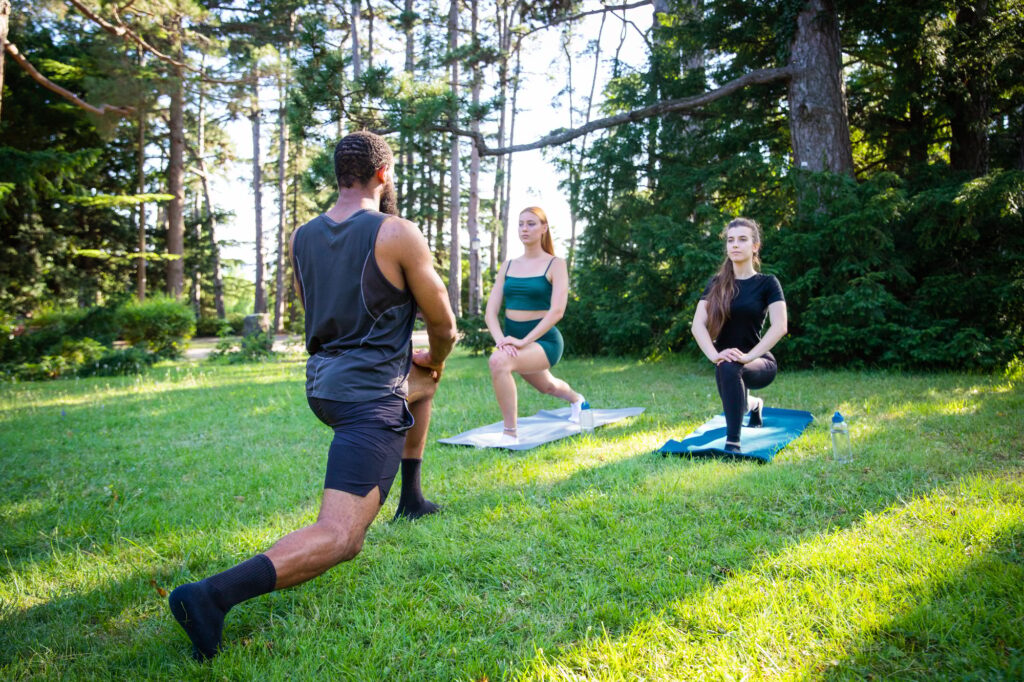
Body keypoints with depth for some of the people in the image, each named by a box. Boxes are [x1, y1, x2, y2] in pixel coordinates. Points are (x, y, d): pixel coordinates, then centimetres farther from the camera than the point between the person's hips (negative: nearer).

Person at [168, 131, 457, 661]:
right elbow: (443, 325, -4)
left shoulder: (302, 238, 7)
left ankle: (411, 500, 39)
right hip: (370, 397, -8)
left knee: (420, 386, 36)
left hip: (322, 384, 8)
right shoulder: (398, 234, -12)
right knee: (339, 538, -11)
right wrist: (434, 359, 21)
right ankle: (213, 595, -27)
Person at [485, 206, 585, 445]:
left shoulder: (555, 264, -7)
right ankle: (576, 399, 67)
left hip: (543, 339, -6)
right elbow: (491, 312, 0)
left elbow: (557, 311, -19)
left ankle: (510, 434, -22)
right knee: (546, 386, 31)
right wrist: (500, 339, -20)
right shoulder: (508, 266, 7)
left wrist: (524, 341, -28)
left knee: (498, 361, -34)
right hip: (513, 340, 6)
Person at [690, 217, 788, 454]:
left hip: (760, 362, -5)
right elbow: (698, 324, -7)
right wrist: (714, 355, -24)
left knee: (729, 369, -33)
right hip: (726, 361, 5)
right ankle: (752, 404, 37)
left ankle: (733, 443, -31)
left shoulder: (767, 283, -5)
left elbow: (780, 326, -18)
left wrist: (748, 356, -29)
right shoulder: (716, 284, 4)